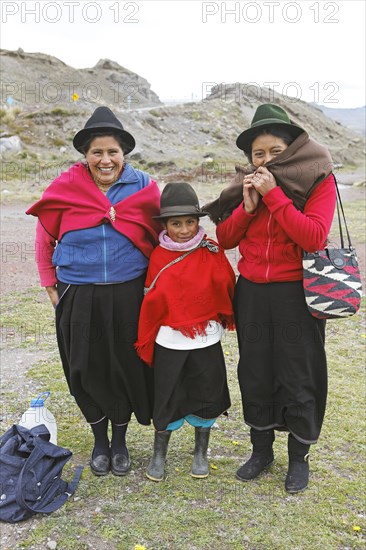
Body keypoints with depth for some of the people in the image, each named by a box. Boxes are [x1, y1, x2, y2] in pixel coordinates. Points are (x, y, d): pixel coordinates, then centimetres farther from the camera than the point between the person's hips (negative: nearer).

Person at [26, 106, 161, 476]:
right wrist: (50, 285, 5)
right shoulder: (65, 188, -5)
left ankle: (120, 441, 34)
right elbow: (45, 238, 7)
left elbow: (159, 238, 7)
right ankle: (99, 441, 35)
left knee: (125, 368, 10)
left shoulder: (143, 187, -3)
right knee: (86, 371, 10)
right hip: (77, 297, 0)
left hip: (128, 295, 0)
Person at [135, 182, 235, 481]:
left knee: (206, 396, 13)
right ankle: (159, 454, 32)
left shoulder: (212, 252, -7)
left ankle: (201, 454, 35)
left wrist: (227, 318, 6)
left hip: (207, 340, 1)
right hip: (169, 341, 0)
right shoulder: (159, 256, -6)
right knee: (167, 399, 10)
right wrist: (145, 341, 0)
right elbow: (151, 302, -3)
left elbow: (227, 288, 0)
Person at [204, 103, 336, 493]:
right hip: (252, 292, 4)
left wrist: (274, 195, -21)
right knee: (254, 374, 14)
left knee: (298, 378, 8)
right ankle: (261, 450, 35)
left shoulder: (317, 179, -6)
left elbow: (314, 237, -20)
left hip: (296, 293, -4)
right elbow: (224, 238, 4)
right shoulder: (248, 184, 7)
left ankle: (299, 457, 30)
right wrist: (247, 207, -12)